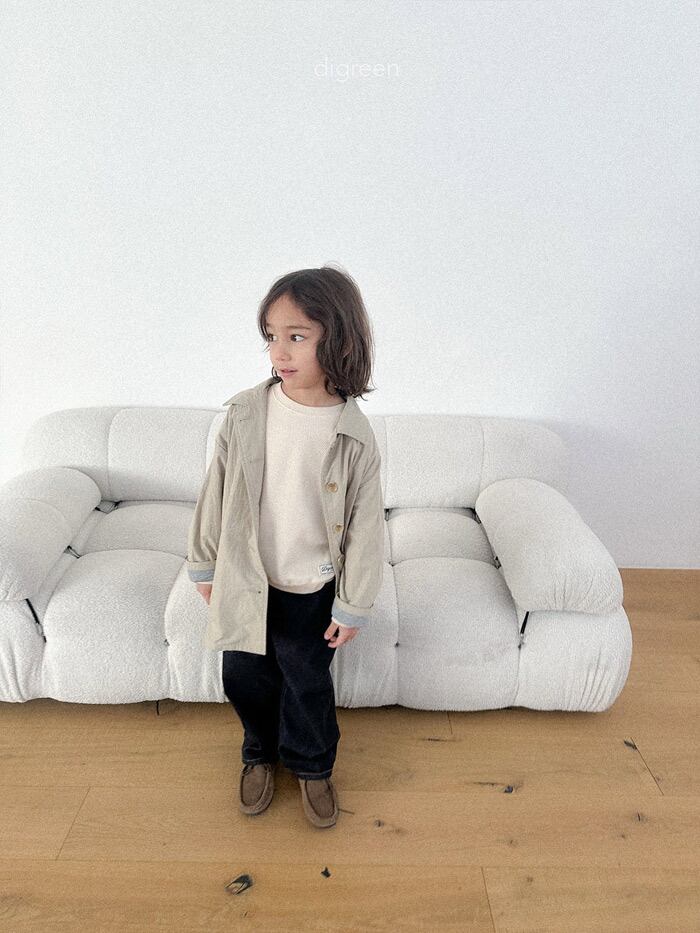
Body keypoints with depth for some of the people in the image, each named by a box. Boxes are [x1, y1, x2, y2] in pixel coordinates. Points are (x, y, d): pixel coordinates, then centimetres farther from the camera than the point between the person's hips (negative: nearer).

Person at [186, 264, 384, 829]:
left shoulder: (355, 437, -18)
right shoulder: (246, 412, -12)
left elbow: (365, 527, -10)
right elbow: (216, 492, -1)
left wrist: (354, 607, -4)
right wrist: (204, 565, 7)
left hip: (311, 590, -2)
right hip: (245, 580, 3)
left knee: (309, 682, 16)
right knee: (244, 677, 19)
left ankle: (313, 765, 46)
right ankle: (261, 754, 49)